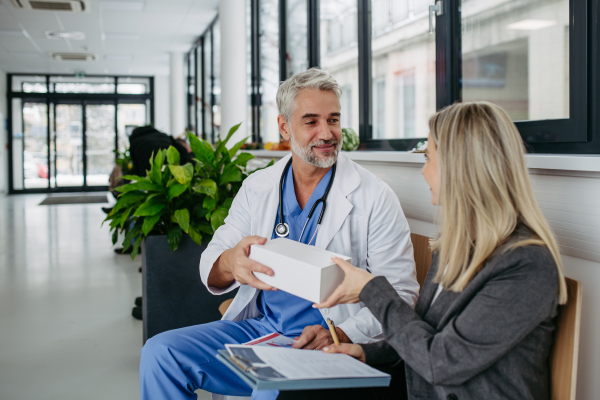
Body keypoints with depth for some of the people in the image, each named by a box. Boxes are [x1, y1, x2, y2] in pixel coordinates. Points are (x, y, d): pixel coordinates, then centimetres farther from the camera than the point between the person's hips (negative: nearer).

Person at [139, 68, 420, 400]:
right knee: (159, 353, -12)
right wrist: (230, 264, -21)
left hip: (325, 345, -5)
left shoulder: (375, 198, -5)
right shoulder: (256, 188, 8)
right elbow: (210, 267, 5)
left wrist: (343, 334, -22)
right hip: (256, 327, 5)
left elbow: (401, 293, -6)